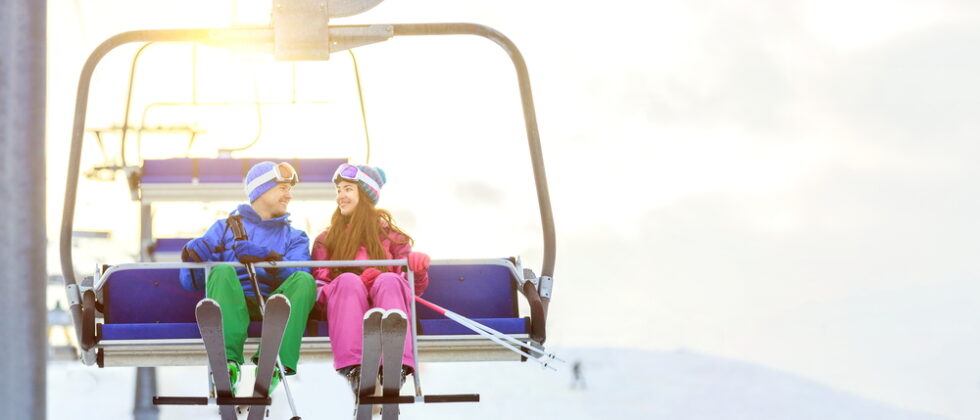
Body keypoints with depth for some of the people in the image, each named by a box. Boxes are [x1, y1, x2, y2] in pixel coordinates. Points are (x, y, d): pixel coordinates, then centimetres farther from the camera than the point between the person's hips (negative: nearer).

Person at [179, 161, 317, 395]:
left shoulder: (294, 238, 24)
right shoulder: (225, 228, 20)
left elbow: (296, 275, -1)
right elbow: (192, 281, 8)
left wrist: (269, 259, -19)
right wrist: (193, 257, -14)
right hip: (232, 305, -1)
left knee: (304, 280, -27)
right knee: (222, 272, -31)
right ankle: (228, 361, -47)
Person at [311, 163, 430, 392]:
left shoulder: (390, 235, 20)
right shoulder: (325, 241, 22)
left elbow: (415, 288, 11)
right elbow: (318, 292, 8)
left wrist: (418, 270, -13)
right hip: (345, 312, 0)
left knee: (388, 280, -33)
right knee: (348, 280, -33)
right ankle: (351, 368, -53)